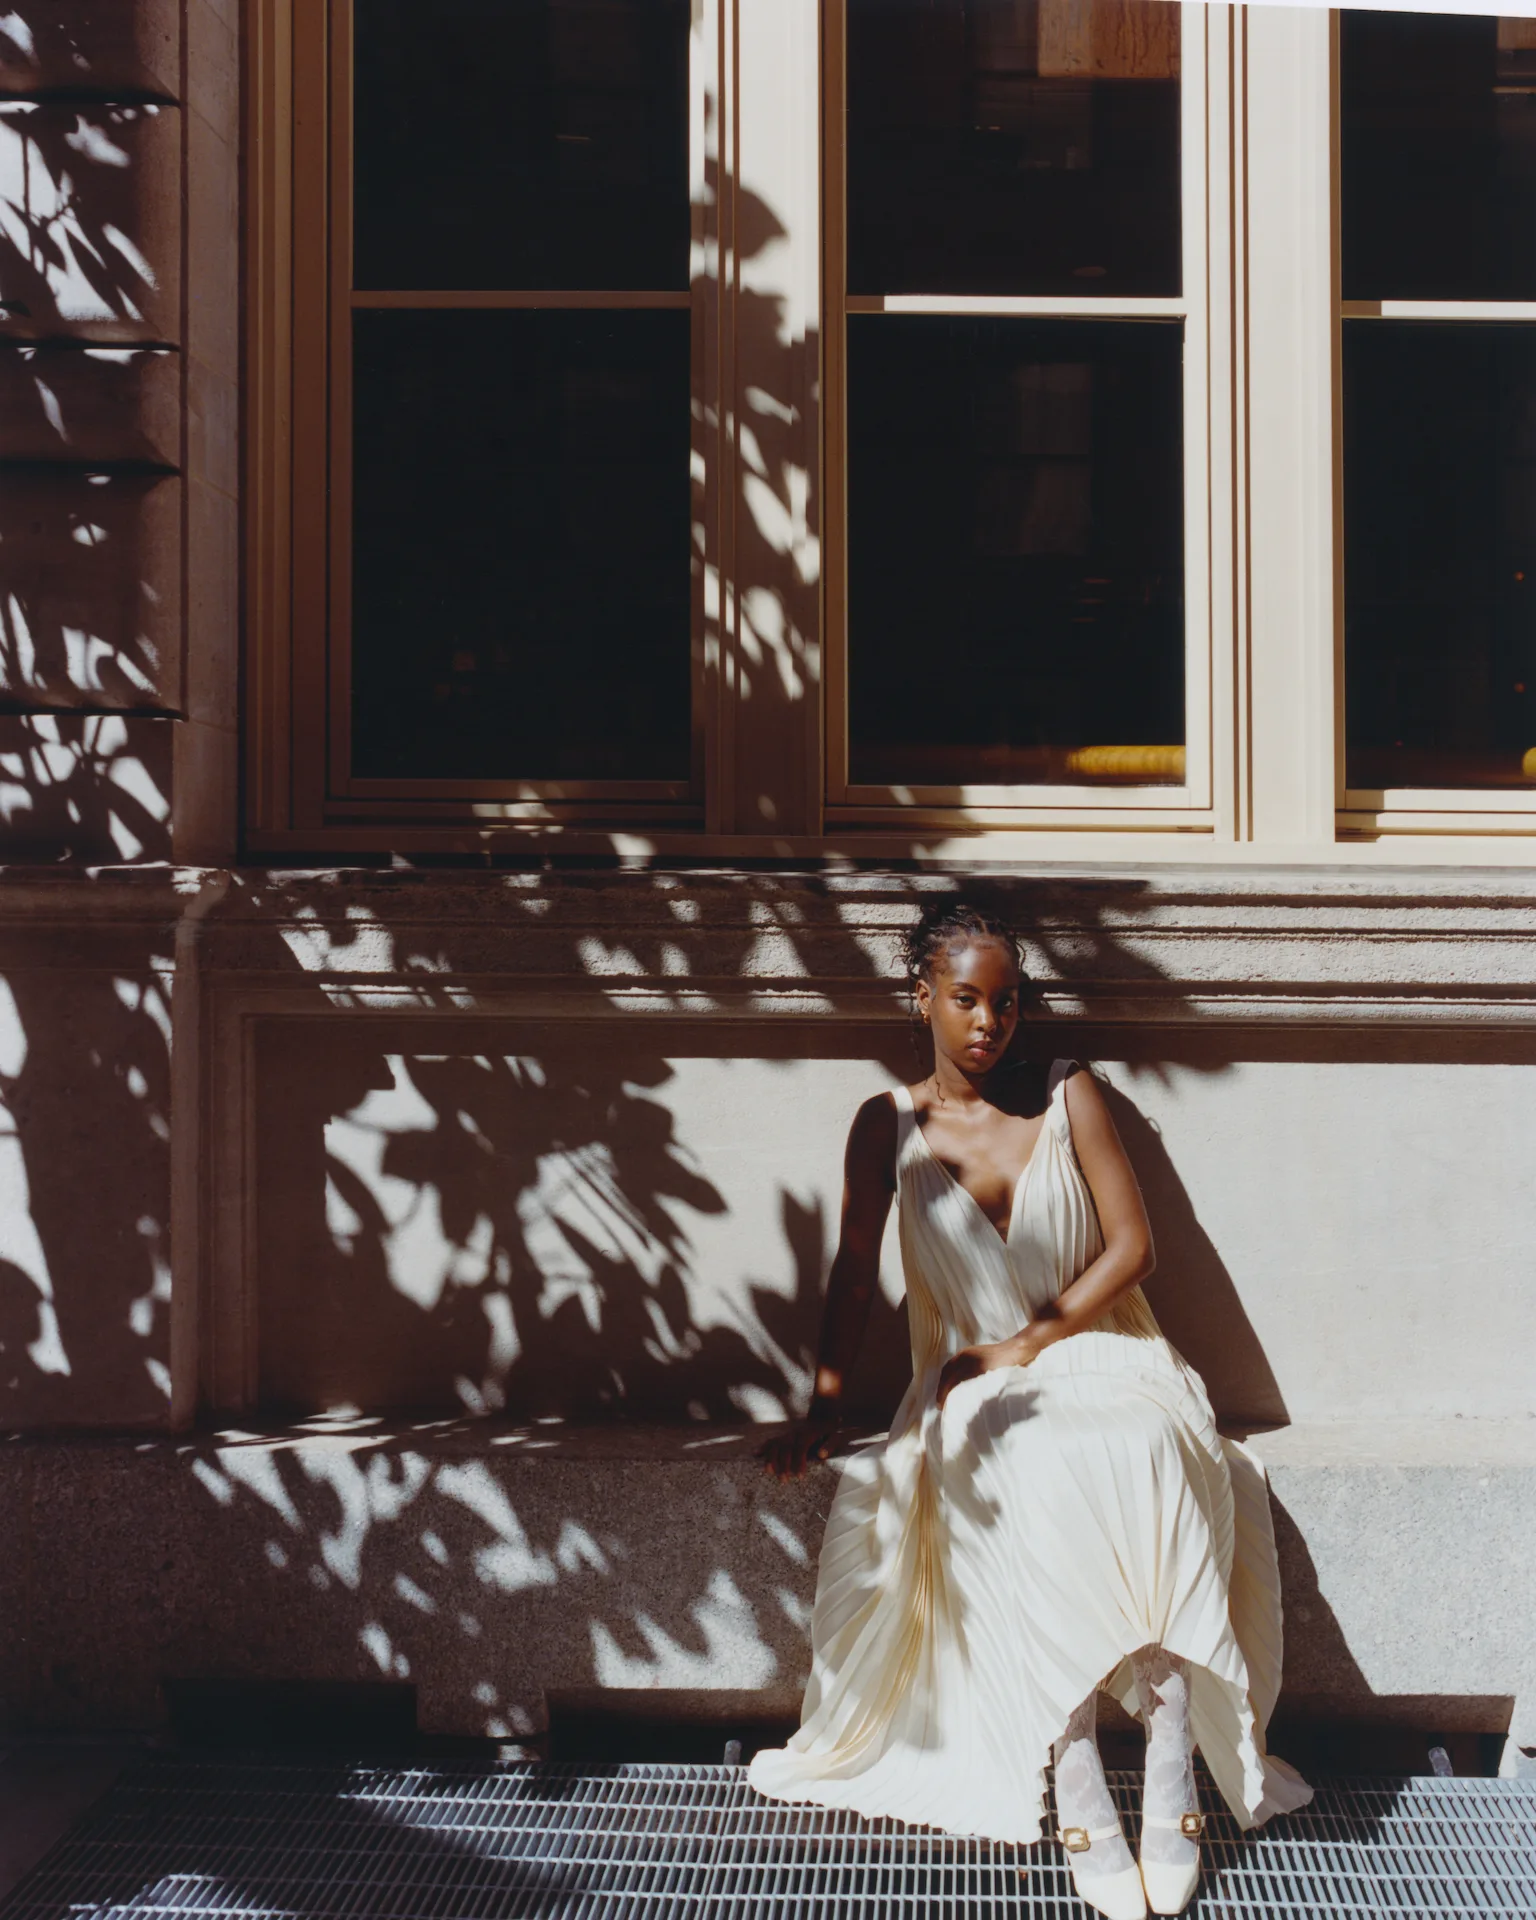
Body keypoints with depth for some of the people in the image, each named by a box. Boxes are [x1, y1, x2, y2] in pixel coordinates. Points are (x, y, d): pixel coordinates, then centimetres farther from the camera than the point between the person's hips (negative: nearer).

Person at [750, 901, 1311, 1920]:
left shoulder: (1069, 1095, 5)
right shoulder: (889, 1126, 5)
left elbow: (1132, 1243, 1)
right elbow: (855, 1274, 3)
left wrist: (1029, 1344, -9)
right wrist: (825, 1405, -11)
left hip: (1099, 1352, 0)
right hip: (977, 1387, 0)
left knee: (1144, 1459, -35)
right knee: (1033, 1490, -35)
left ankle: (1172, 1794, -34)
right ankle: (1083, 1806, -34)